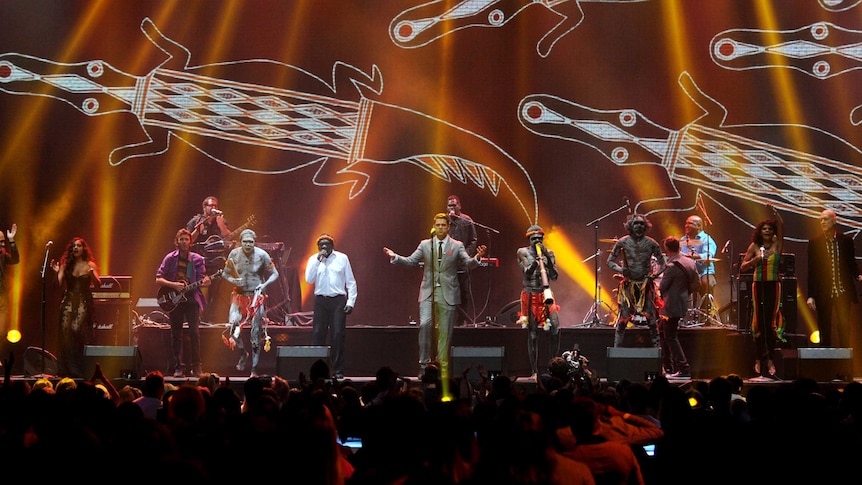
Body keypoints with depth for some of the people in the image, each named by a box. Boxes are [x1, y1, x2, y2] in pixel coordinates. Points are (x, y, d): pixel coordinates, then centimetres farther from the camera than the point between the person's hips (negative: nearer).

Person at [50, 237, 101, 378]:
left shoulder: (90, 265, 4)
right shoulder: (66, 264, 9)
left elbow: (98, 285, -5)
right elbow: (59, 284, 3)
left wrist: (92, 274, -22)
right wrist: (57, 272, -13)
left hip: (84, 302, -2)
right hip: (68, 301, 2)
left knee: (77, 329, -17)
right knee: (65, 331, -10)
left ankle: (78, 370, -7)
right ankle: (66, 370, -1)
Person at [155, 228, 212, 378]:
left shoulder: (197, 259, 3)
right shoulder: (170, 258, 1)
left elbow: (201, 281, 3)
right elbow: (158, 279, -1)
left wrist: (205, 282, -20)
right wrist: (174, 285, -15)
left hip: (191, 299, 0)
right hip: (174, 299, 0)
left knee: (195, 332, -10)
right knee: (176, 335, 4)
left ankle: (196, 367, -3)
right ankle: (177, 368, 11)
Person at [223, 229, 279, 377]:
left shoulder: (262, 255, -7)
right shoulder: (234, 254, -2)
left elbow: (274, 274, 0)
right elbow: (226, 274, 8)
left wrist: (265, 284, -18)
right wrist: (234, 281, -14)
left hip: (257, 296, -2)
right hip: (239, 294, 2)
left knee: (256, 332, -2)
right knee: (232, 326, -14)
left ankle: (254, 369, 7)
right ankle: (243, 353, 15)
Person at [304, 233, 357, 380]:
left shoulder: (342, 258, 4)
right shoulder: (313, 259, 7)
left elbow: (351, 282, 5)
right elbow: (309, 280, -6)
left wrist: (351, 301, -3)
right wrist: (318, 261, -11)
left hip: (338, 300, -1)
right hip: (321, 300, 1)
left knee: (338, 335, -4)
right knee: (318, 334, -1)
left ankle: (338, 370, 0)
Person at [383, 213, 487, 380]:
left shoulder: (457, 246, 5)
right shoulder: (425, 245, 10)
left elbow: (468, 264, -5)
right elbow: (410, 261, 7)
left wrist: (476, 258, -26)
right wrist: (394, 257, -9)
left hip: (448, 295, -1)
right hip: (428, 293, 1)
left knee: (445, 332, 2)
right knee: (424, 324, -17)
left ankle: (443, 369, 9)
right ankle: (424, 363, -4)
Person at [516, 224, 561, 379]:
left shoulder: (549, 253, 10)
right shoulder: (523, 252, 3)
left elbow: (554, 276, 1)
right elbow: (527, 273, -11)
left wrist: (547, 258, -10)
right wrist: (534, 263, -31)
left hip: (545, 295, 2)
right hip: (530, 296, -2)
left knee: (555, 329, -15)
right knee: (532, 334, -1)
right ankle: (534, 371, 4)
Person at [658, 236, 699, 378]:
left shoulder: (671, 266, -21)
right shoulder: (690, 262, 3)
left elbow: (661, 288, -17)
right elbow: (697, 284, 9)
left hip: (672, 306, -9)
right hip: (682, 303, 9)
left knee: (670, 337, -1)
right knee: (662, 330, 22)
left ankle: (684, 369, -4)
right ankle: (668, 366, 27)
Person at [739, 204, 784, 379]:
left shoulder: (777, 244, 4)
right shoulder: (754, 246, 5)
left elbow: (781, 226, -11)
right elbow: (743, 267, 5)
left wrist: (774, 212, -24)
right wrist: (755, 259, -10)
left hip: (773, 285, 0)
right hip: (758, 285, 1)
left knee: (771, 321, -6)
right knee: (759, 322, 2)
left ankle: (763, 359, -2)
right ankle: (760, 359, 9)